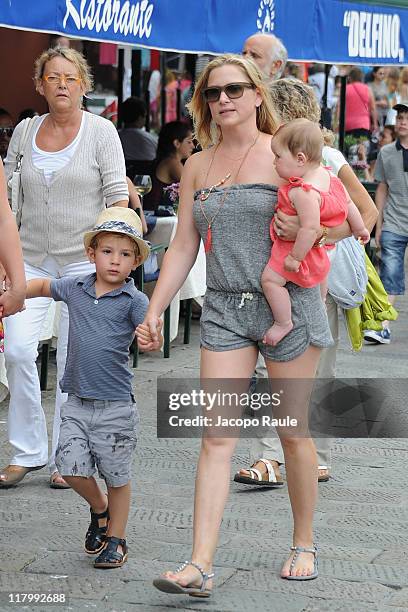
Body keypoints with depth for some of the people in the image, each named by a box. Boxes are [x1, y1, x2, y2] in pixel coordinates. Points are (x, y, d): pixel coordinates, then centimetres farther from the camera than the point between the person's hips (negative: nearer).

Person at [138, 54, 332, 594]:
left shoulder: (283, 155, -2)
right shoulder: (198, 166, 11)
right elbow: (183, 247, 12)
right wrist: (153, 312, 7)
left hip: (287, 305, -3)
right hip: (224, 309, 3)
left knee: (294, 433, 5)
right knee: (217, 436, -5)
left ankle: (304, 544, 23)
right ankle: (201, 565, -10)